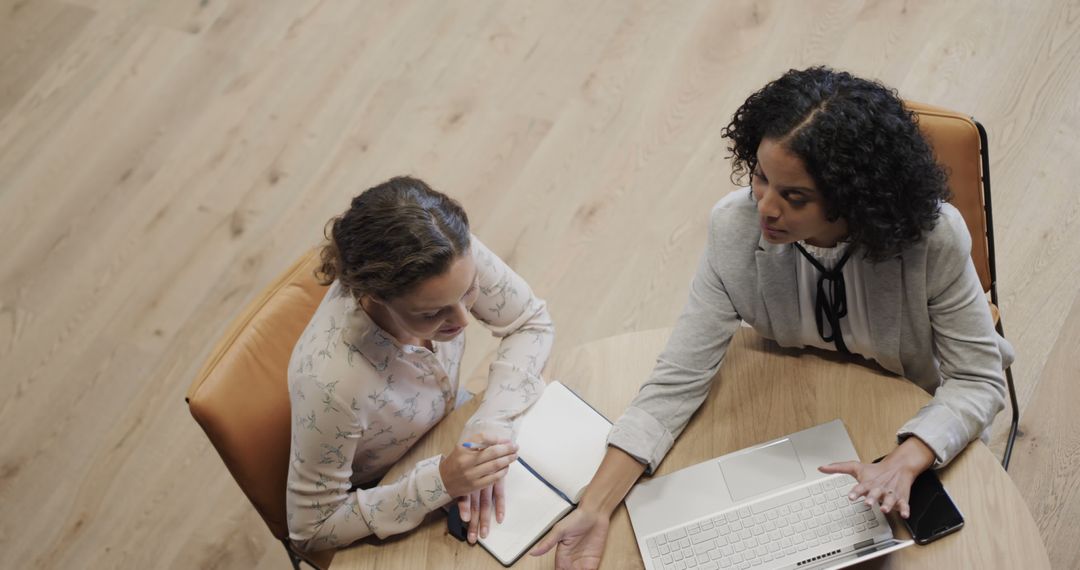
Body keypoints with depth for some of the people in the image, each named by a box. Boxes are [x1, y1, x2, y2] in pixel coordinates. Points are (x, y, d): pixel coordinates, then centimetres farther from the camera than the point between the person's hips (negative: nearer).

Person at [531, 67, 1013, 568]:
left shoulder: (933, 238, -30)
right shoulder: (735, 228, -24)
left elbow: (977, 378, -19)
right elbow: (677, 381, -22)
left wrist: (905, 462, -40)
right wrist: (596, 509, -32)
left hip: (914, 433, -1)